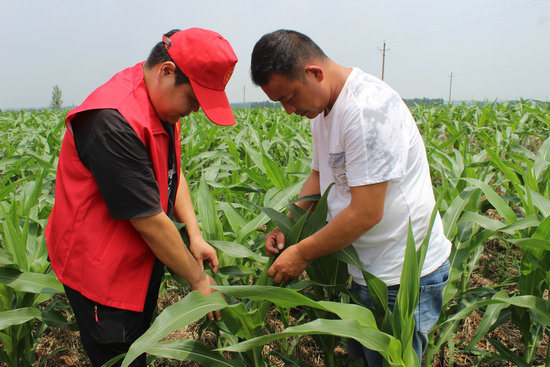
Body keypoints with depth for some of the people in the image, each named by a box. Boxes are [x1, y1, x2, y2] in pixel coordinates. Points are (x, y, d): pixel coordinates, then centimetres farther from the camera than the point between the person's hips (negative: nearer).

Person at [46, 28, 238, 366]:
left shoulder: (161, 105, -1)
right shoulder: (114, 122, -32)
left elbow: (173, 173, 8)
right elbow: (150, 221, -28)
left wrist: (195, 236, -3)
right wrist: (198, 280, -16)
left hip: (142, 261, 9)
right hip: (104, 274, -8)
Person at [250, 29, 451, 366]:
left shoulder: (368, 108, -25)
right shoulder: (323, 109, 5)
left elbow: (366, 213, -26)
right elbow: (320, 175, 17)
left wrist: (301, 253, -15)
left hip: (404, 278, -9)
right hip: (368, 270, 9)